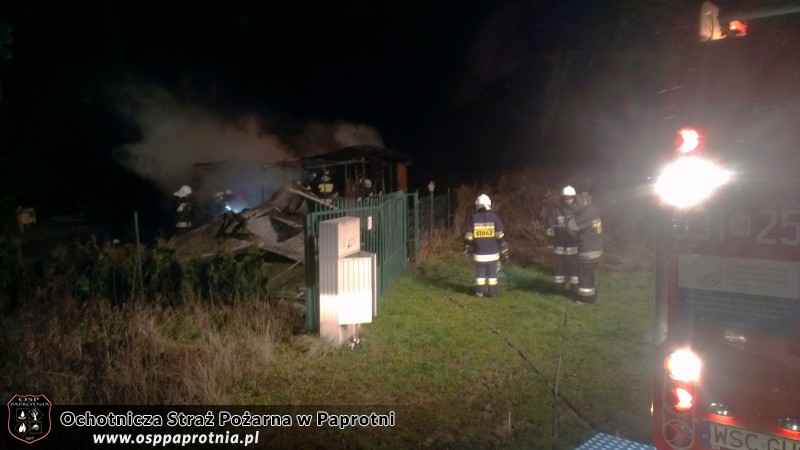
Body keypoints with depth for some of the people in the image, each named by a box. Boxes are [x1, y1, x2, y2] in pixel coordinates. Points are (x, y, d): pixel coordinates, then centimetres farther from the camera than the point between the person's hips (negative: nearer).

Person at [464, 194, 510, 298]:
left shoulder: (473, 217, -1)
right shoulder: (494, 216, -4)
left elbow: (469, 236, 1)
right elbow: (500, 236, -5)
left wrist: (467, 248, 18)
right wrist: (504, 253, -1)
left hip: (478, 252, 1)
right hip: (492, 252, -1)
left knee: (480, 272, 13)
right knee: (492, 272, 10)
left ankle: (480, 290, 16)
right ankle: (492, 291, 13)